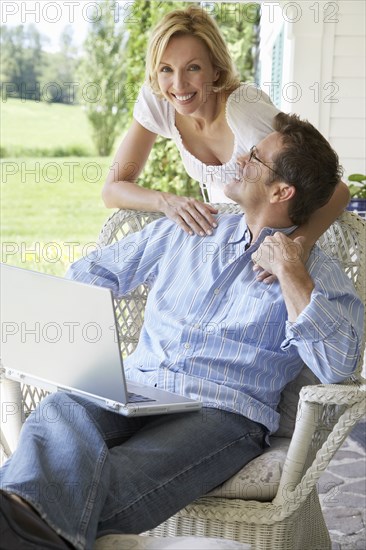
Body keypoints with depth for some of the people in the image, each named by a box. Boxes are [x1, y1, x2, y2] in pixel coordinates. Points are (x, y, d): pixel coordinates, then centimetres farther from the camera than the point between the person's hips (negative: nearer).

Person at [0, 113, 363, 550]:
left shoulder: (315, 275, 9)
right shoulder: (181, 232, 23)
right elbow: (92, 274, 29)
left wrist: (289, 273, -10)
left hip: (221, 415, -3)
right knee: (59, 412, -34)